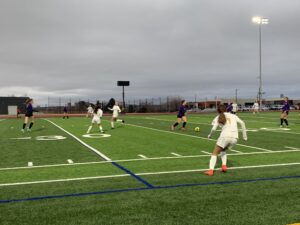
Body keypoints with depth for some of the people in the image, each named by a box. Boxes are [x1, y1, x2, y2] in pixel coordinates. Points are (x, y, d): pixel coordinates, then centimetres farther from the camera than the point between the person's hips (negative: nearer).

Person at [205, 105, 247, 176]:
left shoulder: (218, 118, 13)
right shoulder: (233, 116, 21)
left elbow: (213, 129, -1)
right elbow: (242, 123, 9)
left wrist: (210, 135, 18)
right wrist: (244, 135, 13)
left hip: (225, 136, -4)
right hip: (235, 137, 4)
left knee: (215, 153, 9)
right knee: (222, 150, 29)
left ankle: (211, 169, -10)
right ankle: (224, 165, 9)